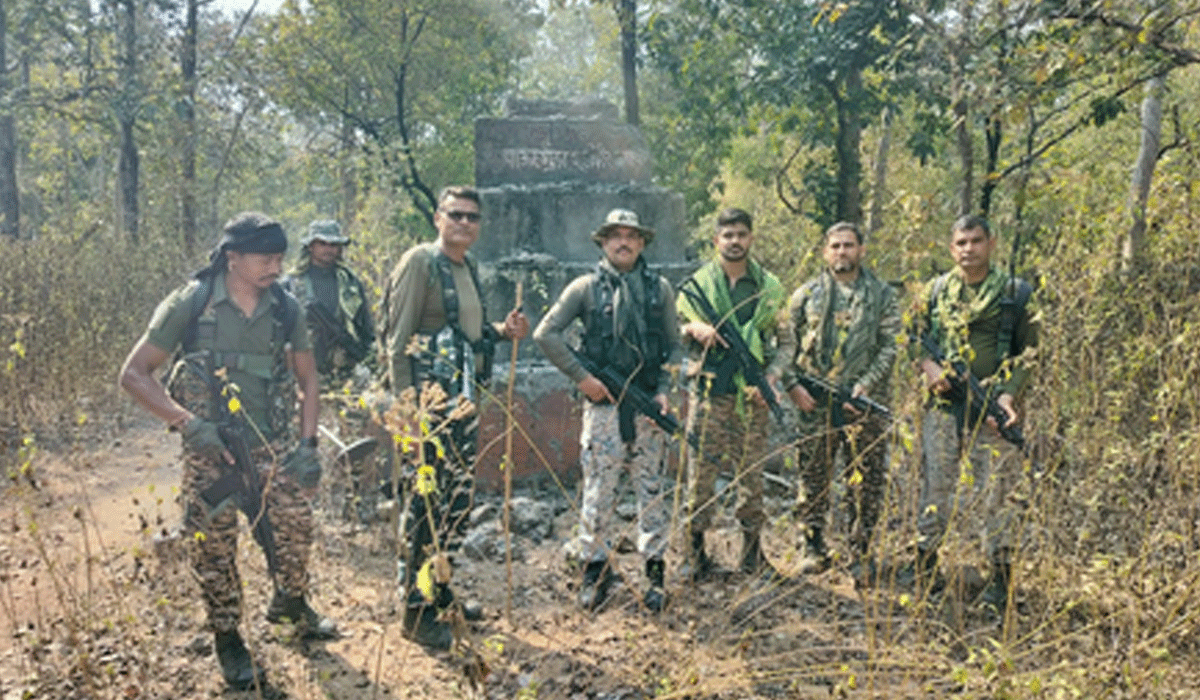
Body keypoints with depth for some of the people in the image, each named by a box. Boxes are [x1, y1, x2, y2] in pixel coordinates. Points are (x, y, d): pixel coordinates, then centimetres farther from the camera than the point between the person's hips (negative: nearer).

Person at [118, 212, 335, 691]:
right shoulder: (189, 304, -11)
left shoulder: (285, 308, -1)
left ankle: (291, 604, 33)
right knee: (214, 546, 4)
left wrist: (308, 444, 1)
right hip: (210, 451, -3)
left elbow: (306, 376, 9)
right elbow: (133, 374, -8)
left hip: (272, 446, 3)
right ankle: (227, 638, 25)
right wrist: (188, 422, -19)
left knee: (295, 525, 4)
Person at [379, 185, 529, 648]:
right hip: (428, 401, -8)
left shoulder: (469, 268, 16)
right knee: (424, 503, -4)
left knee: (458, 501, 14)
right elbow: (399, 338, -13)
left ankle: (440, 592, 29)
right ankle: (416, 611, 7)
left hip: (463, 401, 9)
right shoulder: (420, 262, -9)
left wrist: (502, 331, 6)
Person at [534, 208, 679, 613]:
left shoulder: (659, 288, 8)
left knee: (652, 490, 6)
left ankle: (655, 571, 17)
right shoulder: (586, 287, 2)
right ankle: (596, 570, 15)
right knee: (598, 492, 2)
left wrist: (664, 390, -2)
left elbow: (674, 345, 12)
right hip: (603, 404, -2)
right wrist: (581, 377, -5)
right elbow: (546, 335, 0)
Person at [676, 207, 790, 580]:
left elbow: (785, 342, 10)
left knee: (752, 474, 8)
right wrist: (693, 329, -12)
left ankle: (752, 550, 21)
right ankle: (696, 551, 12)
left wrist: (771, 377, -5)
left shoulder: (769, 287, 8)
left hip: (752, 396, 1)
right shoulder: (697, 283, 4)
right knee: (701, 473, 1)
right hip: (707, 393, -1)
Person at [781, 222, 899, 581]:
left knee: (867, 483, 2)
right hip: (815, 403, 1)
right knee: (813, 477, 7)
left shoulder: (882, 295, 6)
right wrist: (793, 384, -5)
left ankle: (860, 554, 14)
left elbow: (890, 347, 1)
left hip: (865, 402, -1)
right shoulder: (806, 294, 8)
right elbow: (786, 344, 8)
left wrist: (864, 386, -10)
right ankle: (814, 548, 20)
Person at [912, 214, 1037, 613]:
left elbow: (1028, 351, 2)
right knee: (936, 487, 8)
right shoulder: (937, 291, 9)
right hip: (943, 405, 2)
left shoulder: (1014, 293, 3)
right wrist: (928, 366, -7)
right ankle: (925, 568, 20)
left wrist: (1008, 393, -12)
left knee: (996, 492, 1)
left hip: (993, 408, -2)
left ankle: (1000, 579, 12)